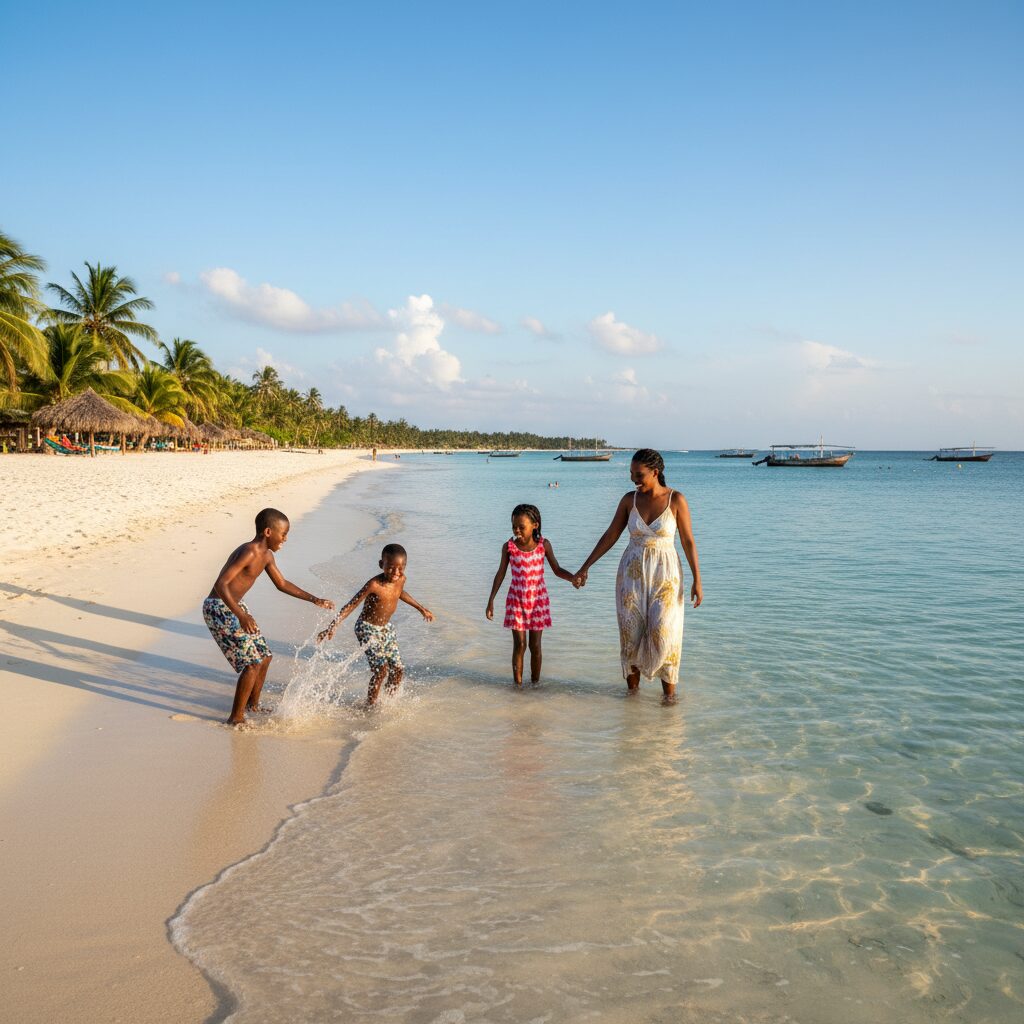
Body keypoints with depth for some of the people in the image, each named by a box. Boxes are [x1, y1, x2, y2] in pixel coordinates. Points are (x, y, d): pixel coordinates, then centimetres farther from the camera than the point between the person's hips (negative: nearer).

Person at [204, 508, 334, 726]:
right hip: (218, 609, -10)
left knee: (265, 657, 16)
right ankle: (236, 718, 0)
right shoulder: (248, 553, -24)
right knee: (252, 663, -12)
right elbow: (220, 584, -31)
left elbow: (282, 584, 20)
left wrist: (314, 599, 17)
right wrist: (241, 616, -39)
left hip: (234, 607, 10)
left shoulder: (266, 556, 6)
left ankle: (253, 704, 35)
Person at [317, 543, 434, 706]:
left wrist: (421, 609, 28)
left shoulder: (401, 579, -8)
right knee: (381, 669, -16)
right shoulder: (374, 585, -28)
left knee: (398, 669, 7)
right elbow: (351, 605, -25)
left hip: (386, 628, 7)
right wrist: (332, 627, -30)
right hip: (367, 629, -7)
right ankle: (370, 705, 3)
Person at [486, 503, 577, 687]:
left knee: (535, 645, 6)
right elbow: (500, 574, 0)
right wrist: (491, 601, 1)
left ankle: (535, 682, 21)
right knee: (519, 644, -1)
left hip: (538, 599, 1)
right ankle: (517, 683, 11)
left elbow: (557, 570, -1)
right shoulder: (509, 546, -9)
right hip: (516, 599, 0)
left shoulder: (544, 544, -9)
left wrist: (573, 578, -21)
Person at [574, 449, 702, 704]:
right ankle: (632, 689, 19)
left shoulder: (676, 500, -9)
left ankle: (669, 689, 9)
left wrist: (697, 581, -8)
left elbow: (688, 542, -4)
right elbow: (610, 537, 5)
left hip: (664, 575, -3)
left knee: (664, 633, -9)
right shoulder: (630, 499, -1)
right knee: (631, 633, 4)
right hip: (632, 574, 3)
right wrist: (585, 567, 4)